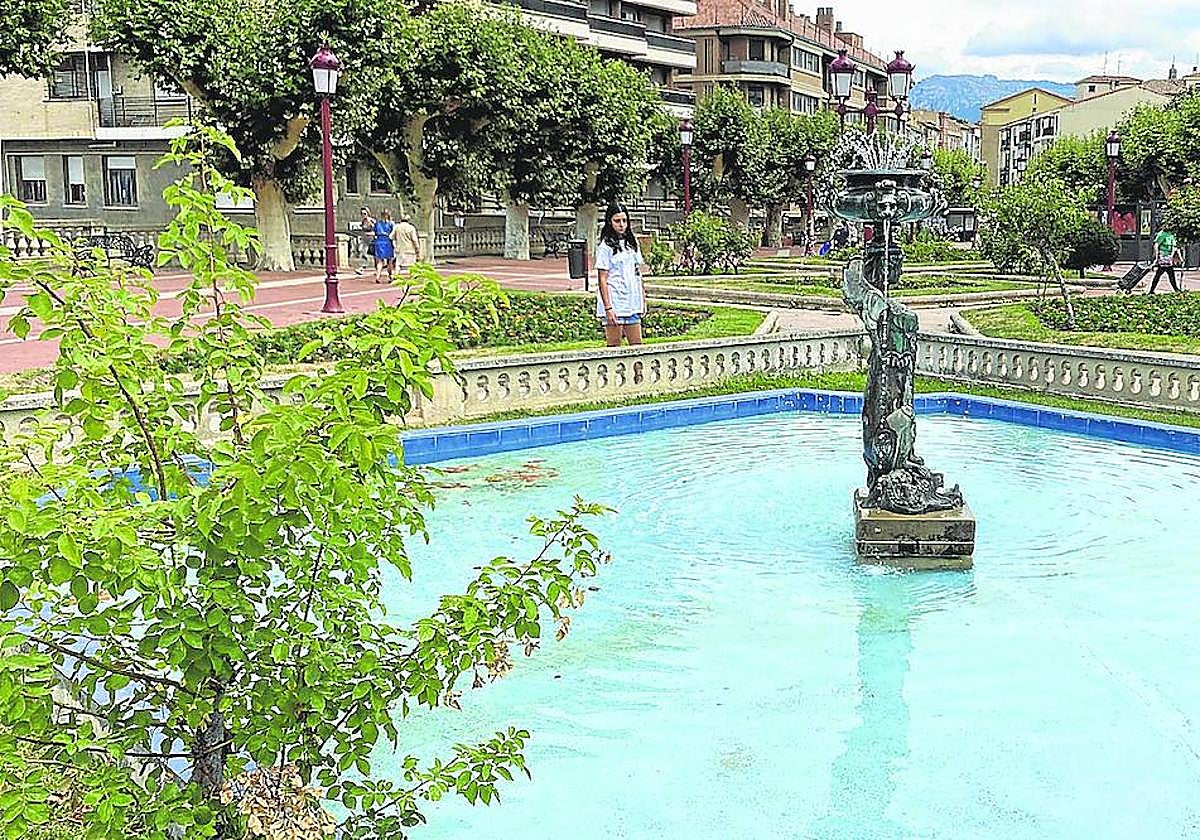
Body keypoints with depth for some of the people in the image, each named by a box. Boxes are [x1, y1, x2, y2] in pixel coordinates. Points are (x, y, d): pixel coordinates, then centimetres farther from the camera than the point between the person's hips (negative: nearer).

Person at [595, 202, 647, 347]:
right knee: (614, 347, -3)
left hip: (632, 305, 6)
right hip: (614, 304, -6)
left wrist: (643, 301, 13)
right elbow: (602, 280, -10)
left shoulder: (632, 243, 13)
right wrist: (608, 308, -17)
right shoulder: (606, 247, -7)